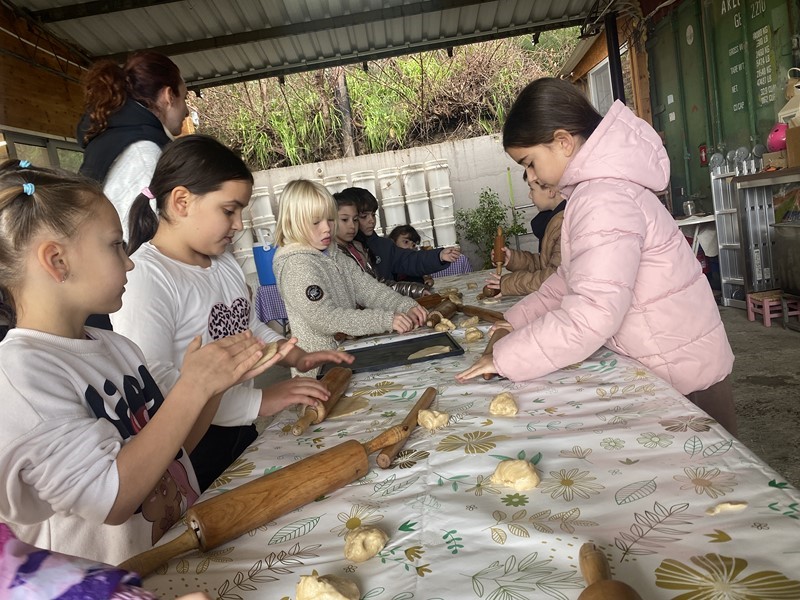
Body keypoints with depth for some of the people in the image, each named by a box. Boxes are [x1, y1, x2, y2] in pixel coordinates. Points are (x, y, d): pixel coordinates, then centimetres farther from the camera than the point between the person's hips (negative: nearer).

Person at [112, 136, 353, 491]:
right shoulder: (145, 276, -22)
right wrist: (259, 401, -28)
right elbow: (153, 383, -31)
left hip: (240, 435, 9)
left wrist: (297, 358, 2)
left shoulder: (224, 263, 7)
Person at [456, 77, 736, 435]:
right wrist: (517, 320, 6)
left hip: (682, 377, -9)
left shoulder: (604, 202, -26)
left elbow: (591, 315, -35)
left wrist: (505, 359, -26)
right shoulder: (598, 186, 7)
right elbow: (572, 278, 14)